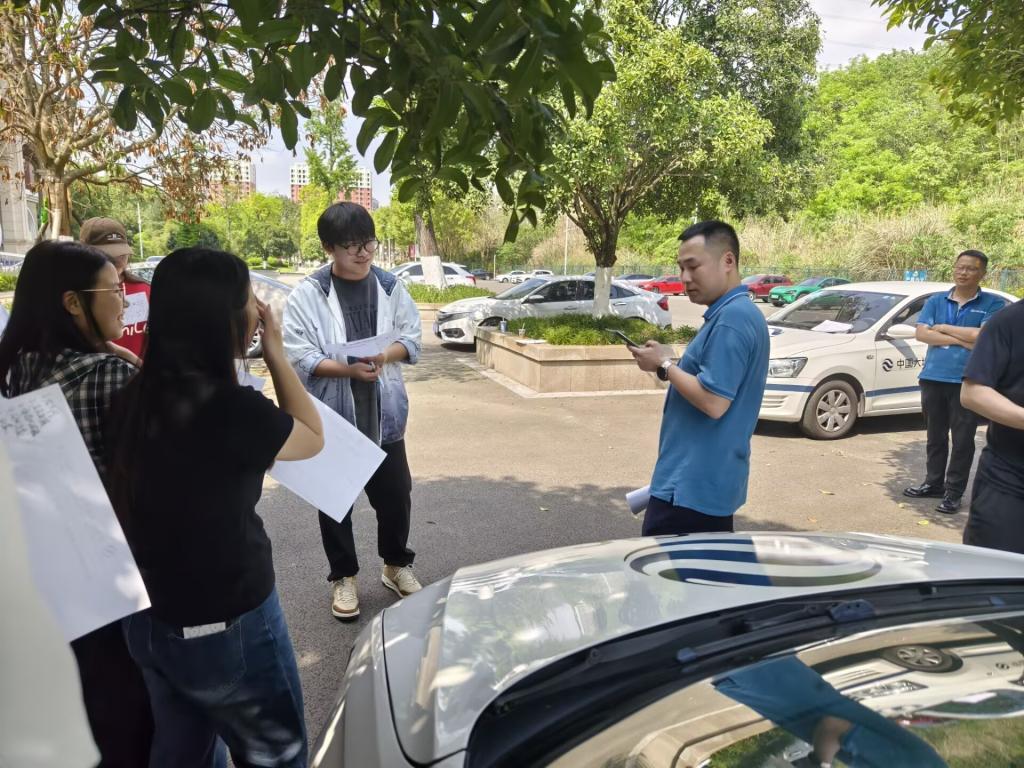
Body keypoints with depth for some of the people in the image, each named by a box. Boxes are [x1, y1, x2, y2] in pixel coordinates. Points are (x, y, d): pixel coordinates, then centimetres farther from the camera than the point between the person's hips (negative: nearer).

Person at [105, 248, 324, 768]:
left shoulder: (133, 399, -6)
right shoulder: (232, 410, -28)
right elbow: (312, 439, -9)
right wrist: (275, 353, -6)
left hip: (147, 619, 7)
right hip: (225, 627, -7)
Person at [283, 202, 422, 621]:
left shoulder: (391, 287, 1)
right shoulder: (307, 295, -9)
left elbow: (412, 339, 3)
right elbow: (299, 357, -13)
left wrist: (384, 355, -18)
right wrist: (349, 369, -27)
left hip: (383, 414, 3)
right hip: (330, 417, -2)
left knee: (396, 494, 12)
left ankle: (396, 565, 35)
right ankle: (343, 577, 30)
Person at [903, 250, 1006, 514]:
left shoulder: (993, 303, 1)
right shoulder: (936, 301, 10)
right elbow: (921, 333, -3)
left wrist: (943, 328, -7)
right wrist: (961, 340, -12)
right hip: (933, 378, 4)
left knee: (962, 440, 3)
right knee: (935, 436, 14)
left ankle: (954, 492, 11)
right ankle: (933, 484, 27)